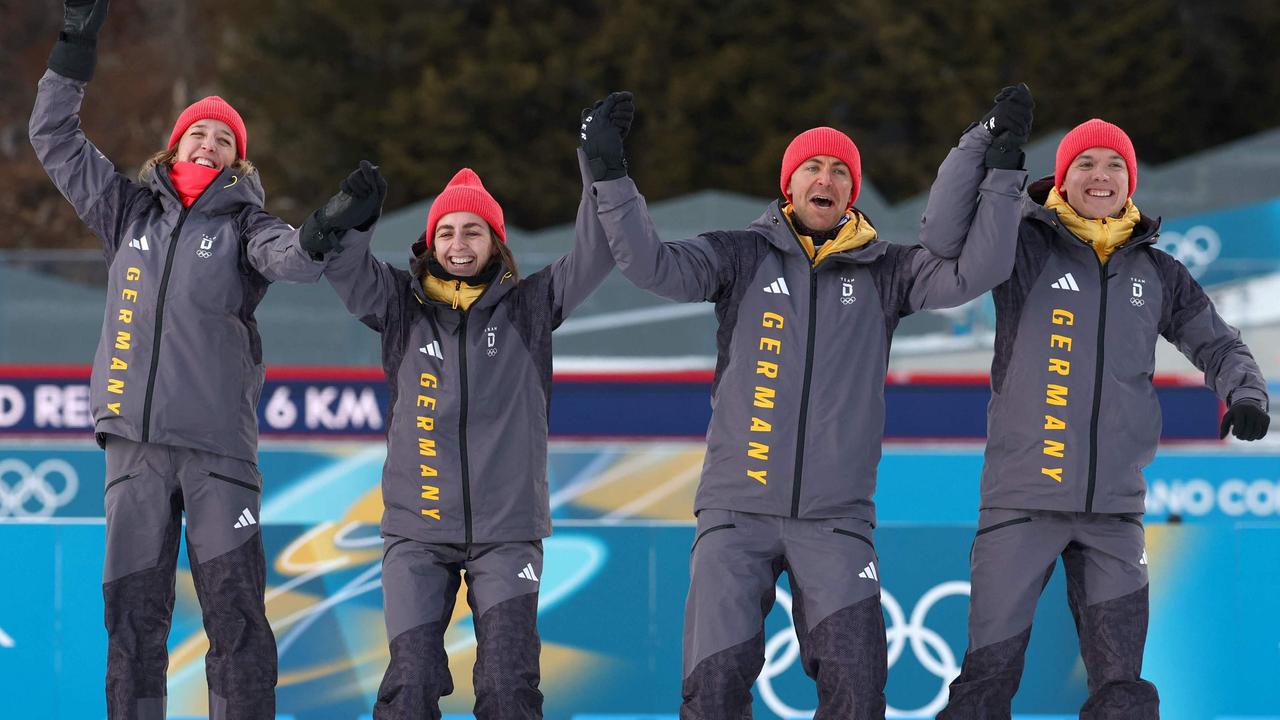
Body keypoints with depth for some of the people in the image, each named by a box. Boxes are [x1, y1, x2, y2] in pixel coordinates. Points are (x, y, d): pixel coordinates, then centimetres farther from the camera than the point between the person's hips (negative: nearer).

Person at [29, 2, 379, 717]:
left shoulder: (242, 223, 7)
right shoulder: (131, 211, 16)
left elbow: (284, 254, -15)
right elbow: (55, 138, 17)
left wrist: (318, 236, -38)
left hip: (218, 443, -3)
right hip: (135, 443, 3)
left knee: (235, 613, -7)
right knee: (133, 613, 2)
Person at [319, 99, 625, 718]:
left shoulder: (529, 307, 5)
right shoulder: (401, 306, 7)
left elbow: (593, 254, -4)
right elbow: (341, 263, -6)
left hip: (508, 530, 0)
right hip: (417, 532, 1)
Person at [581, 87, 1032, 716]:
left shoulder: (884, 273, 8)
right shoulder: (743, 257, 6)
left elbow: (974, 271, -4)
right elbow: (655, 267, -7)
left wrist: (1000, 171, -11)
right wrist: (611, 179, -18)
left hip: (836, 521, 0)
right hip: (737, 511, 0)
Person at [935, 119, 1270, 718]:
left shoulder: (1156, 271, 12)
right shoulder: (1027, 246, 2)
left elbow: (1217, 344, 21)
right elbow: (945, 240, -11)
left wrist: (1244, 395, 1)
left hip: (1115, 508, 3)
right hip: (1021, 501, -3)